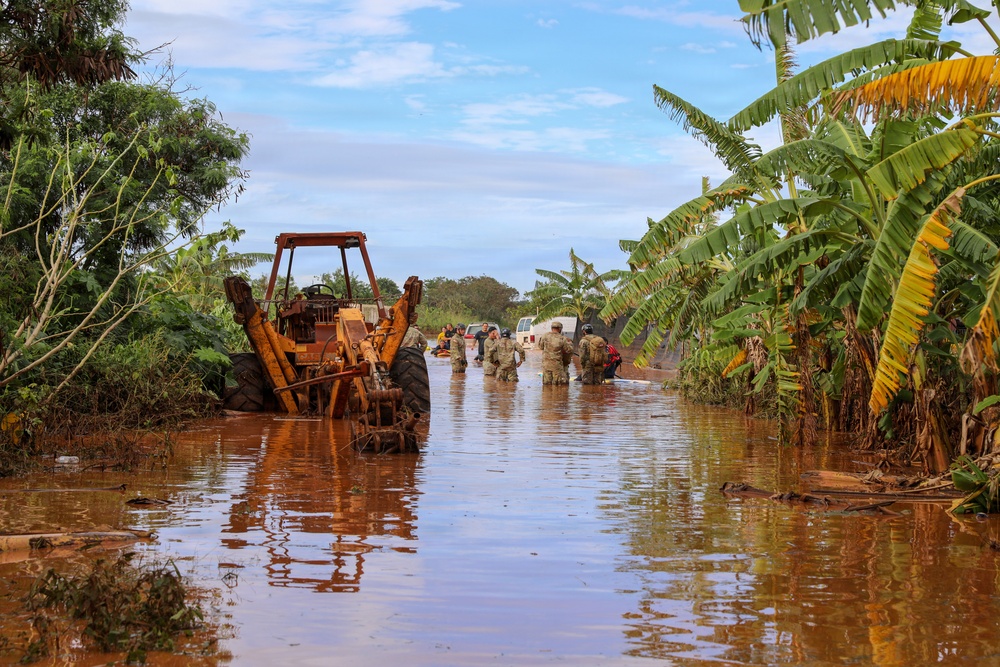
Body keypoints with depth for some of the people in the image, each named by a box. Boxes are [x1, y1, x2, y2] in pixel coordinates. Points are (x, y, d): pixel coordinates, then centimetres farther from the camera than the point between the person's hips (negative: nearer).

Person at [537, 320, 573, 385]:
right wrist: (569, 343, 15)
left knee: (546, 382, 9)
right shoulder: (562, 339, -9)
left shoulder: (545, 336, -4)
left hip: (546, 364, 2)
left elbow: (540, 346, 10)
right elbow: (569, 350, -3)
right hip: (557, 364, -2)